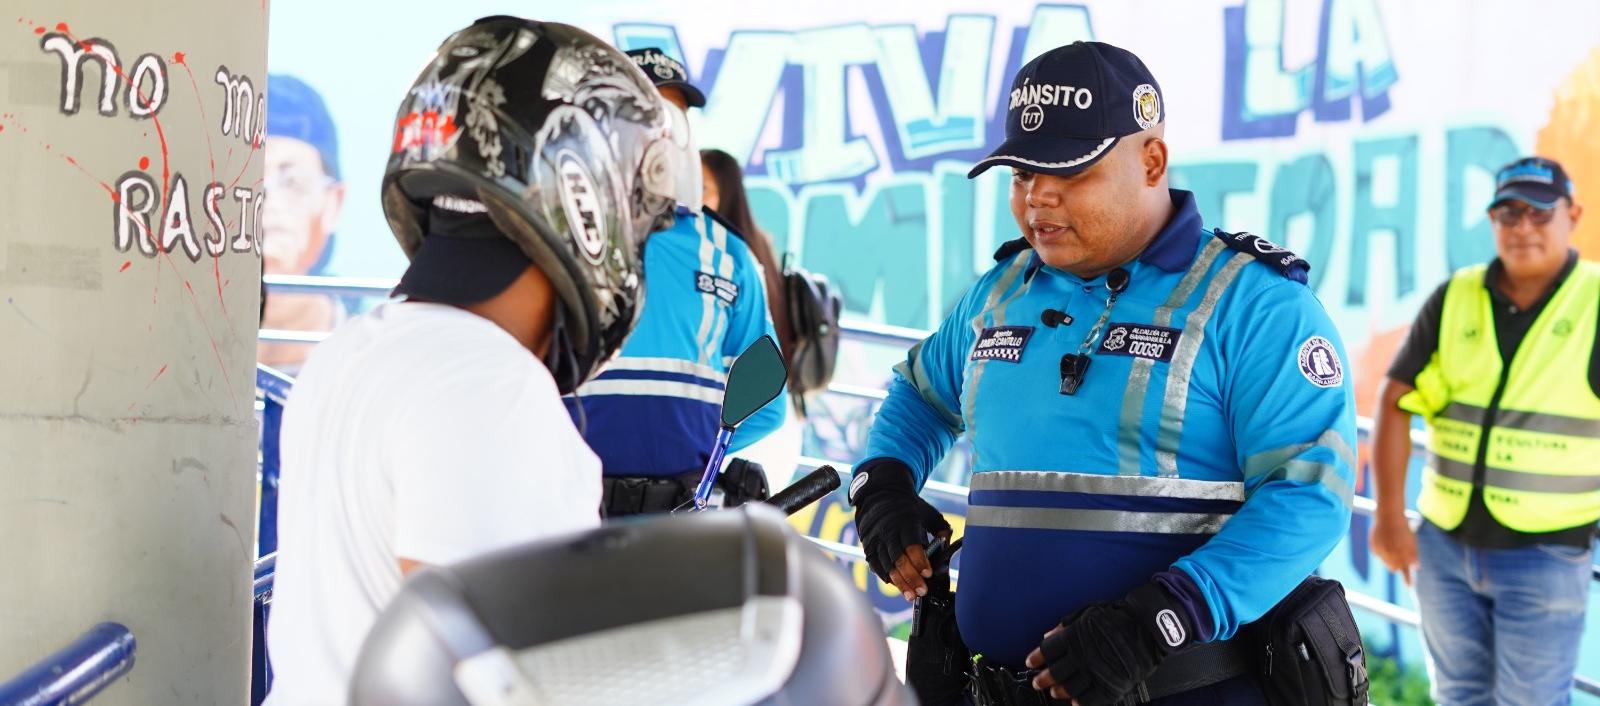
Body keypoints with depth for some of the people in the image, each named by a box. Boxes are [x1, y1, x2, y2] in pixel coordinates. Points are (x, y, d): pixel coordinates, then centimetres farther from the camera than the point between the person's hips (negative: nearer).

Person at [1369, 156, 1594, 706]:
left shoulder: (1591, 304, -8)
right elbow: (1396, 403, 1)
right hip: (1443, 542, 4)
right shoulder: (1453, 300, 1)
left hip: (1545, 554, -4)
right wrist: (1389, 516, -5)